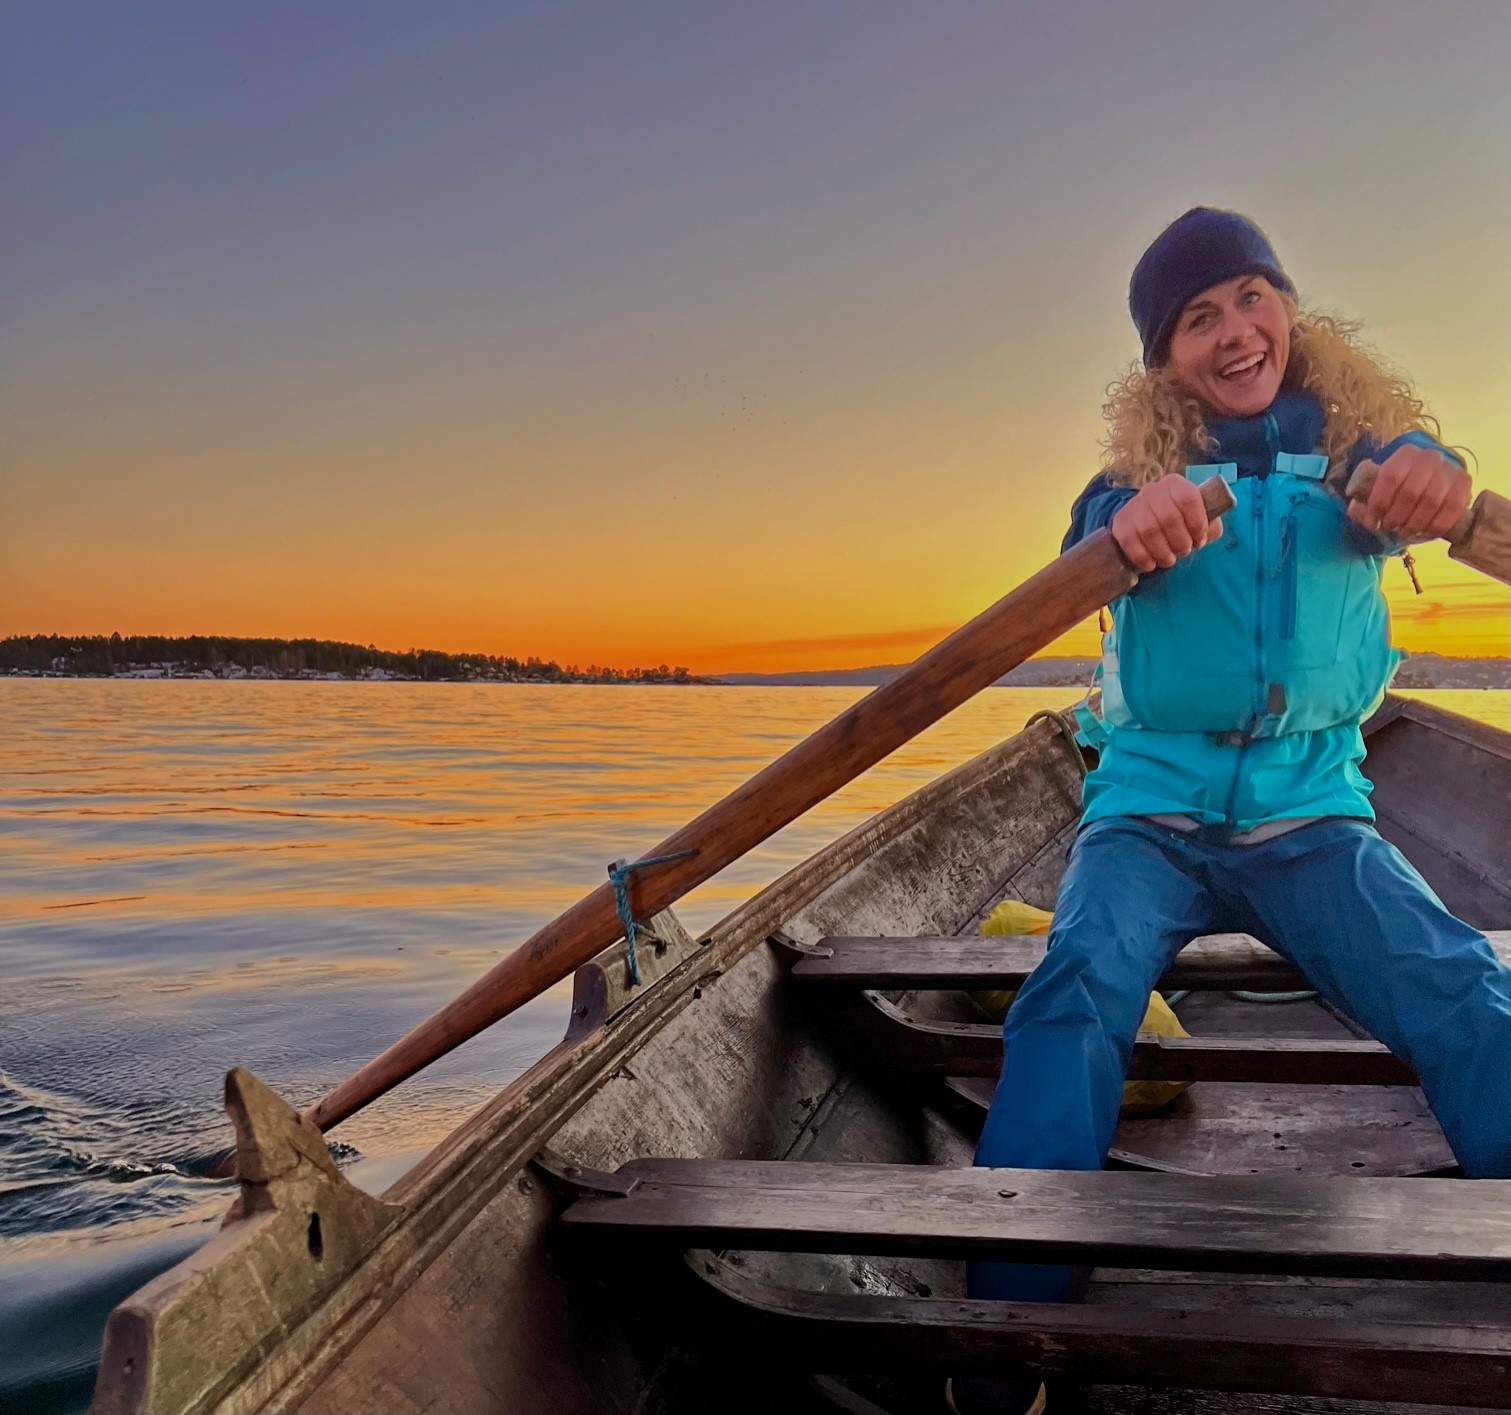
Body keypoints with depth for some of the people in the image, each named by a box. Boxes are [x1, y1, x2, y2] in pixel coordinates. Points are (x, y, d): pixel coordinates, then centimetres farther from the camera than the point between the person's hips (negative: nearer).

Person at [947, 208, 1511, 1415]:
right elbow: (1096, 531, -14)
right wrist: (1136, 515, -41)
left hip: (1315, 814, 1)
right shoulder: (1143, 459, 9)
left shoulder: (1353, 436, 10)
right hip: (1152, 810, -1)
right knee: (1077, 994, -27)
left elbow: (1406, 472, -14)